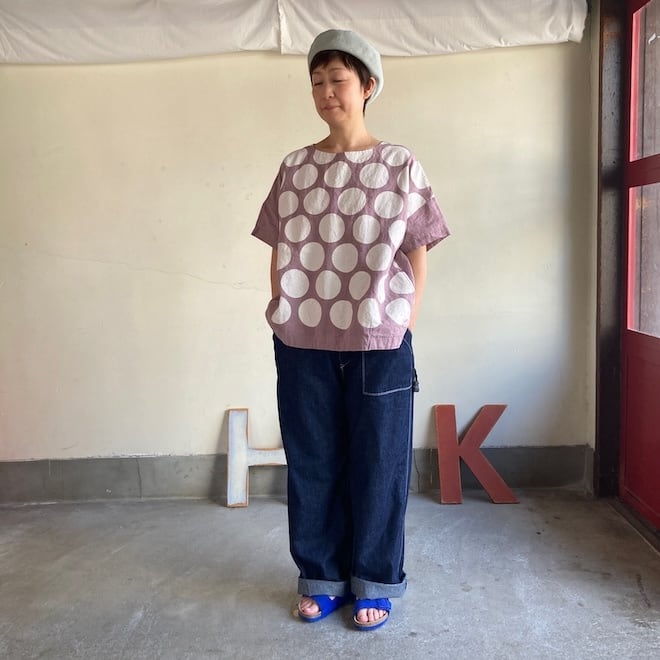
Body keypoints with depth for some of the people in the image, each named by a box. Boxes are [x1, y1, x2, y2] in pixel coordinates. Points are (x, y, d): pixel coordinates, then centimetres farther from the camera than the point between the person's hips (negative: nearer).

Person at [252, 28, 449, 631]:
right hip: (303, 344, 3)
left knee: (378, 464, 6)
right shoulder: (295, 168, 7)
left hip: (378, 344, -2)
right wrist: (284, 316, 3)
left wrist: (404, 328, -3)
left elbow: (417, 257, 2)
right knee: (312, 463, 10)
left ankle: (375, 582, 24)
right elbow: (280, 254, 11)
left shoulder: (401, 166, 1)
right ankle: (322, 577, 28)